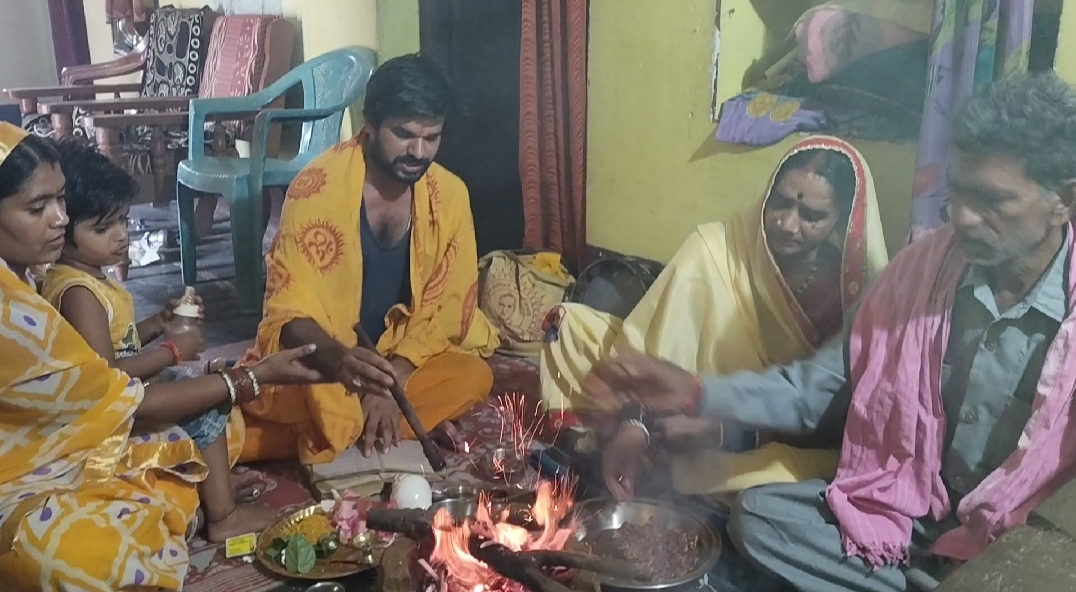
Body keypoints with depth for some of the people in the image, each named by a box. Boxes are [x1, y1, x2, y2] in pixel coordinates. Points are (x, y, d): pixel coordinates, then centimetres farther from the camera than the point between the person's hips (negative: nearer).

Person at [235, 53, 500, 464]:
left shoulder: (449, 195, -8)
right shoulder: (318, 185, -18)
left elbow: (448, 306, -6)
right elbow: (289, 305, -20)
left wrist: (393, 379, -20)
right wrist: (337, 358, -42)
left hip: (404, 359, 4)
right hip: (317, 360, -3)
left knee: (474, 377, -25)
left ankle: (342, 426, -14)